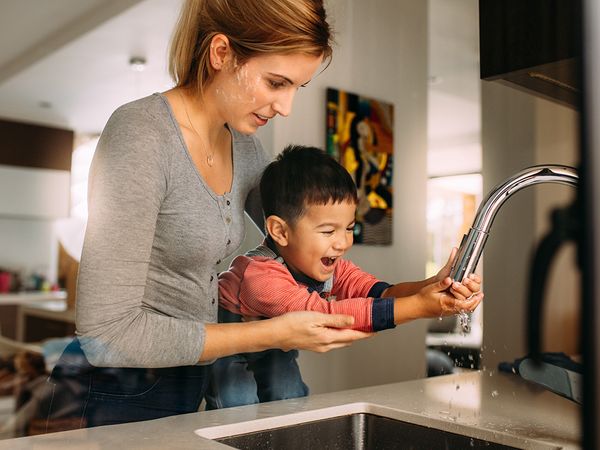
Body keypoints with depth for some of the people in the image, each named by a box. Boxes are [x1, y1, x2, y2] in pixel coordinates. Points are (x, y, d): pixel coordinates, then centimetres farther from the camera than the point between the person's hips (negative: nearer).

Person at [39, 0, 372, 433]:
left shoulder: (245, 148, -1)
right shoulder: (141, 133, -23)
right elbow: (107, 332, -27)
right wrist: (271, 334, -23)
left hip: (188, 386, 7)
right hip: (117, 396, -7)